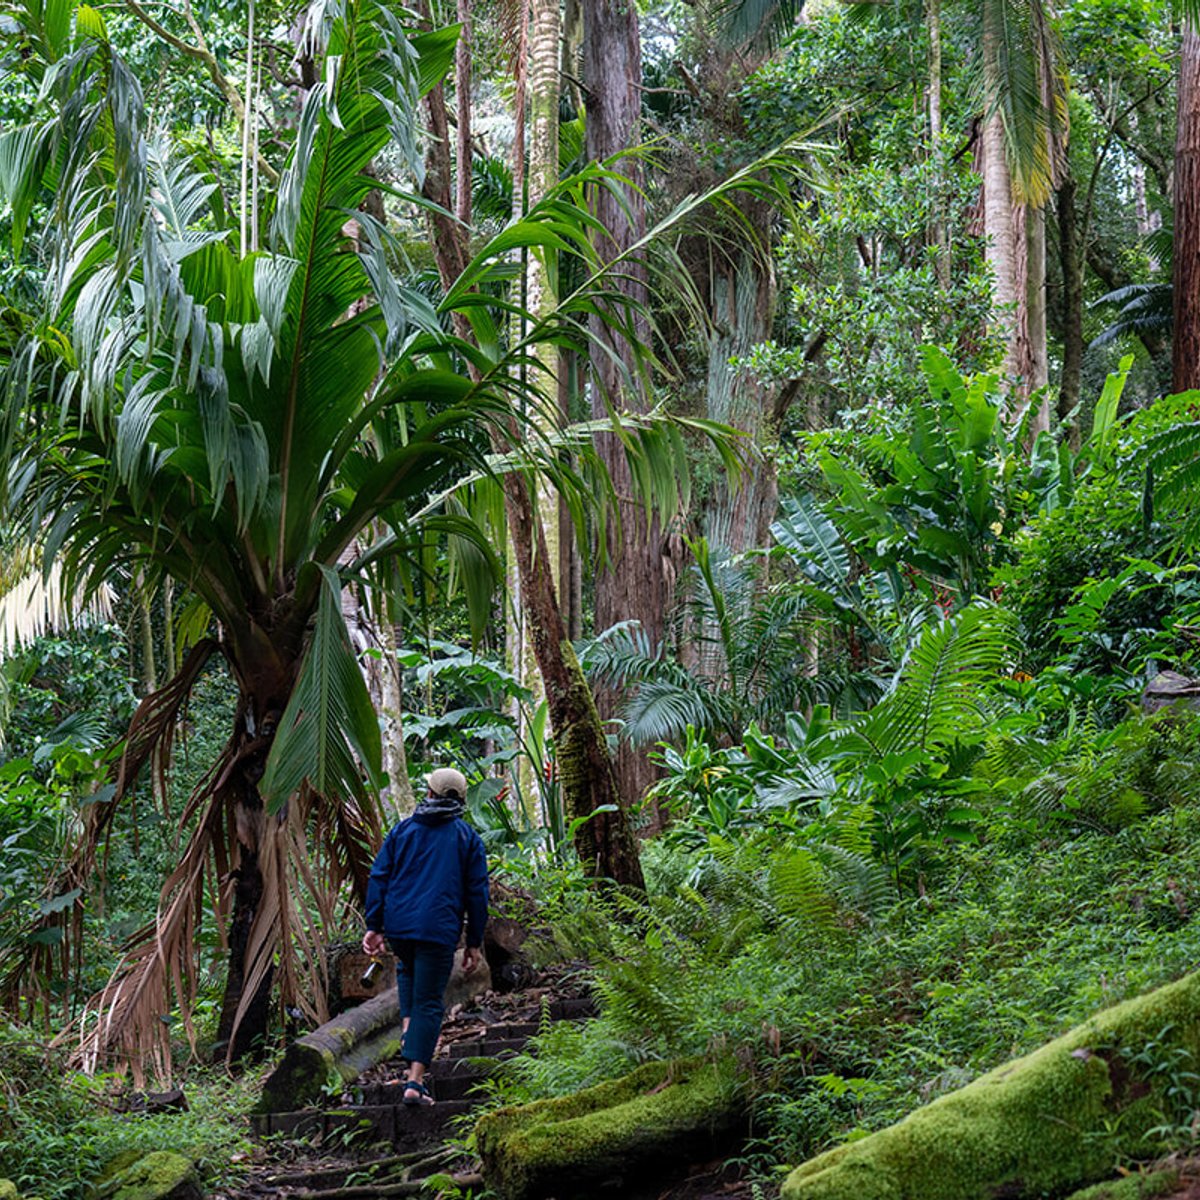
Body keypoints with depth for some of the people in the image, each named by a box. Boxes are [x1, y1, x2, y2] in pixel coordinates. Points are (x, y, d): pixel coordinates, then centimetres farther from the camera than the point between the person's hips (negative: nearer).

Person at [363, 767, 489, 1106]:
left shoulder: (403, 830, 11)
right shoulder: (468, 838, 7)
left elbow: (379, 878, 6)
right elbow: (477, 893, 5)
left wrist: (374, 926, 8)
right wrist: (474, 943, 9)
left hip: (398, 927, 2)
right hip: (439, 931, -2)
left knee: (407, 969, 34)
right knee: (428, 1004, 1)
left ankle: (408, 1025, 12)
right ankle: (415, 1081, -8)